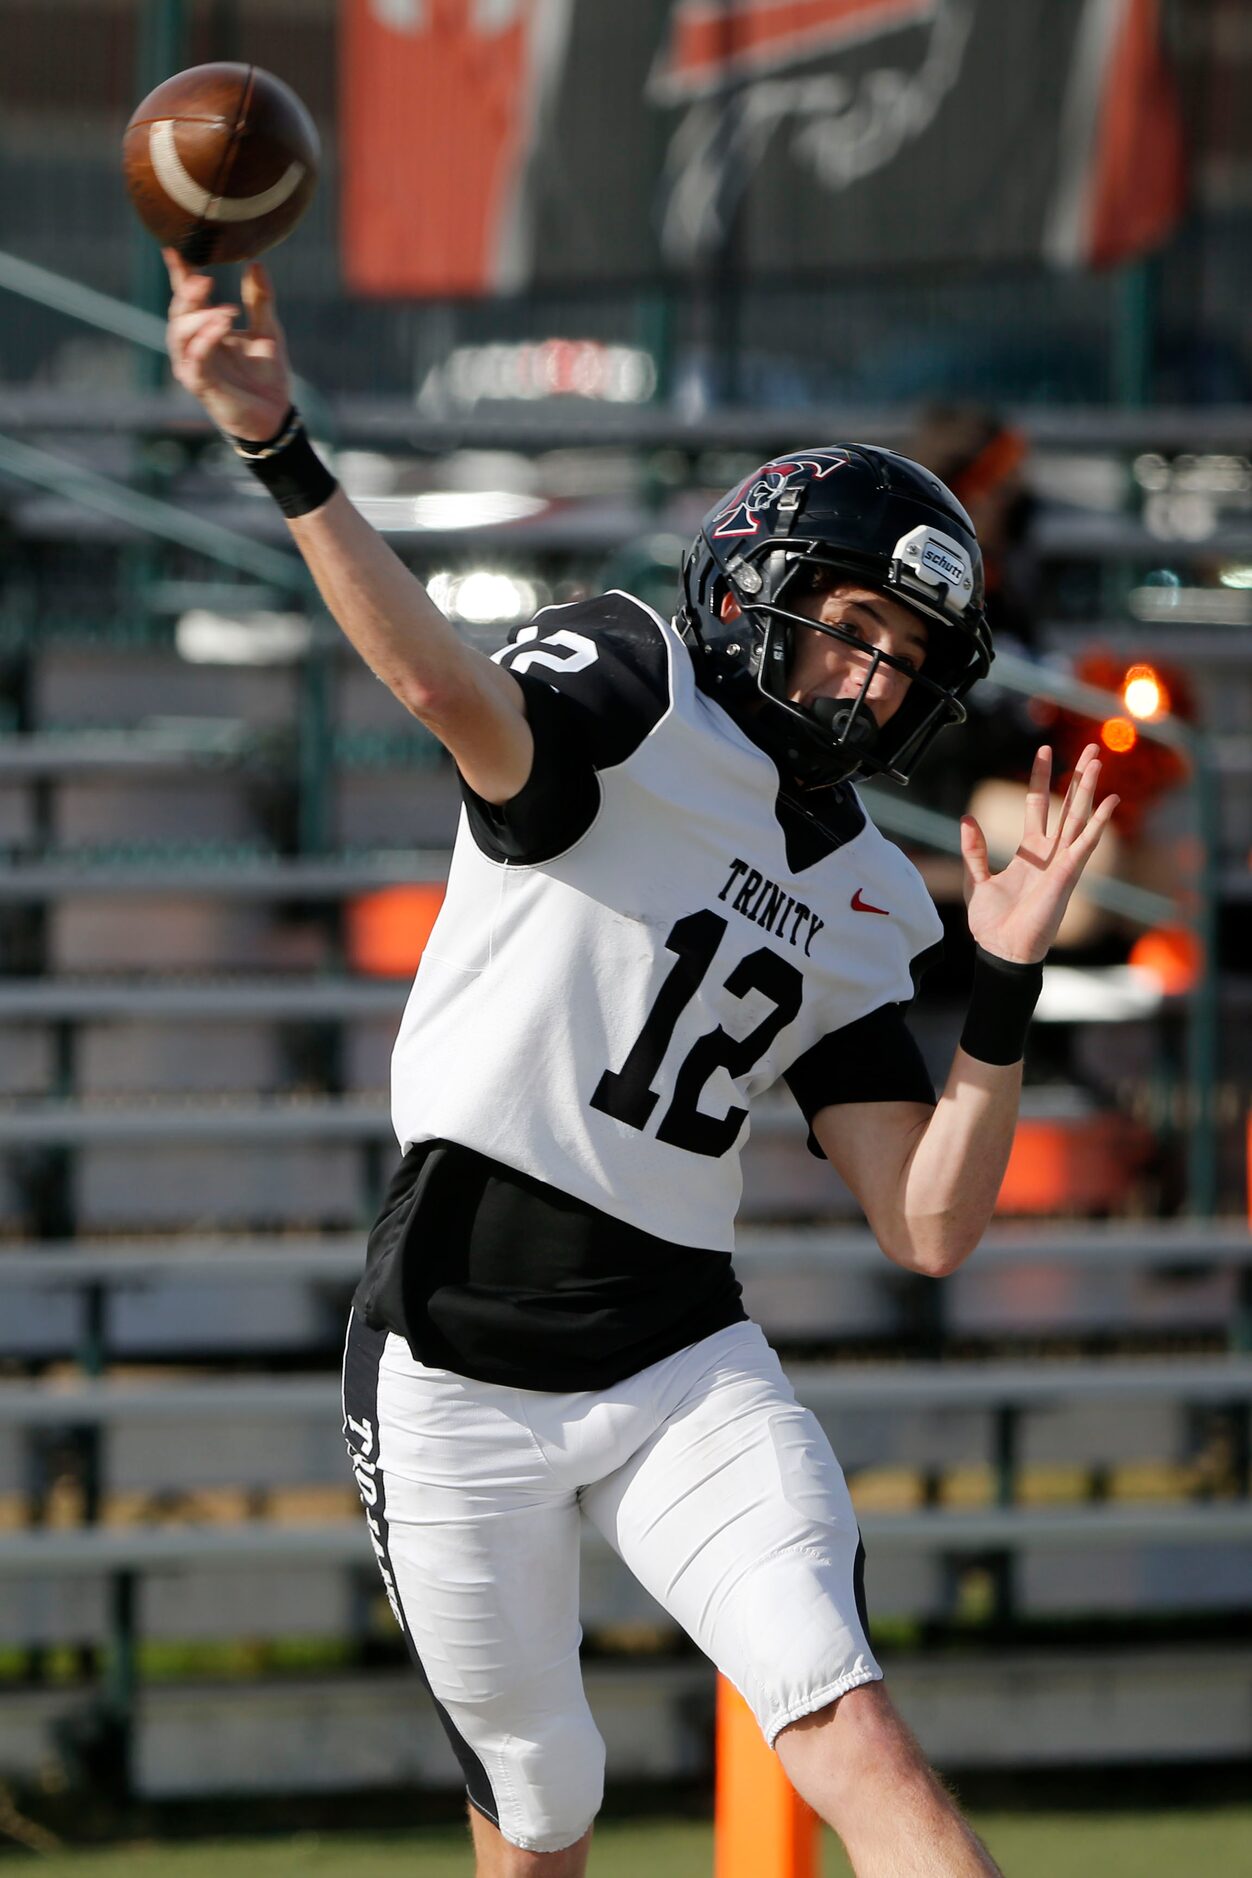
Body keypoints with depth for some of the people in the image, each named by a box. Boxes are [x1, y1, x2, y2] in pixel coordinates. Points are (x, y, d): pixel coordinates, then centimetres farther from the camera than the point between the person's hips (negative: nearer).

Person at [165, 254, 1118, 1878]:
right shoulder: (634, 698, -4)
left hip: (683, 1362, 4)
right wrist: (279, 450, -44)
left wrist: (1007, 986, -4)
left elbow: (928, 1231, 7)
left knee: (850, 1731, -17)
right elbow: (455, 692, -28)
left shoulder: (864, 908, 13)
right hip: (458, 1365, -4)